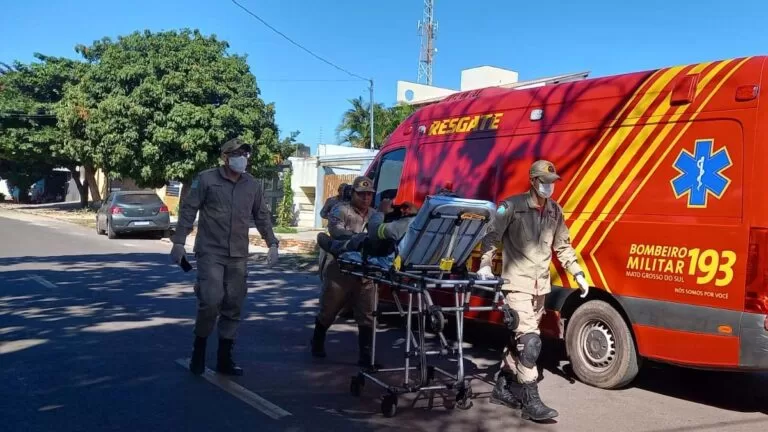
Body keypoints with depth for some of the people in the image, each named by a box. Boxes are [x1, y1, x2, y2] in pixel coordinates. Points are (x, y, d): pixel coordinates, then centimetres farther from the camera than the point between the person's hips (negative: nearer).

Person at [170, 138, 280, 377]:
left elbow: (262, 217, 15)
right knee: (211, 300, -15)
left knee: (233, 306, 6)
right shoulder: (206, 179, -3)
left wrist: (272, 244, 9)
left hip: (238, 256, 4)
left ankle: (224, 358, 18)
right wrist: (179, 242, -6)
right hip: (211, 252, -4)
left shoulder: (253, 185, 8)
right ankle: (199, 348, 10)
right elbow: (188, 210, -2)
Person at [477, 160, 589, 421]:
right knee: (529, 340, -12)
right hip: (517, 283, -6)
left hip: (541, 285, 7)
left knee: (519, 338, 14)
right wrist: (485, 265, -16)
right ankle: (531, 401, -5)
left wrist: (578, 273, 11)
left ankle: (502, 388, 28)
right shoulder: (512, 207, -9)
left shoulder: (555, 211, 9)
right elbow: (491, 236, -5)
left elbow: (563, 246, 16)